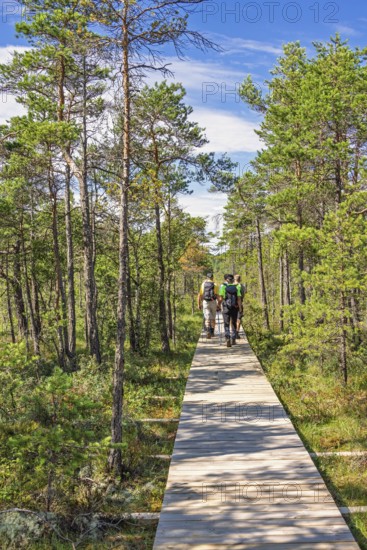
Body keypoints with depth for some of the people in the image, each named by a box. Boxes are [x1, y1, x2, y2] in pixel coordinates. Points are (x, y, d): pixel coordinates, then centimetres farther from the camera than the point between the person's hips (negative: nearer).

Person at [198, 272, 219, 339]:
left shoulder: (203, 284, 2)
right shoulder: (215, 285, -3)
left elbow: (199, 295, 2)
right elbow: (217, 295, -9)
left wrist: (199, 304, 9)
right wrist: (219, 304, -1)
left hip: (205, 302, 0)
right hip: (213, 302, 0)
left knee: (207, 319, -3)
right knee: (213, 318, 15)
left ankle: (208, 331, -27)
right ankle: (212, 332, 25)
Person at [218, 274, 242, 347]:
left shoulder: (223, 286, -4)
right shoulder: (236, 287, 1)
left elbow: (221, 298, -9)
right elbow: (239, 299, -6)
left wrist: (219, 305, 10)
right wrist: (240, 310, -4)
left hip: (226, 309, -2)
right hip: (235, 308, 2)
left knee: (226, 325, 2)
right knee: (234, 324, 18)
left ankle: (228, 339, -18)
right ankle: (233, 340, 26)